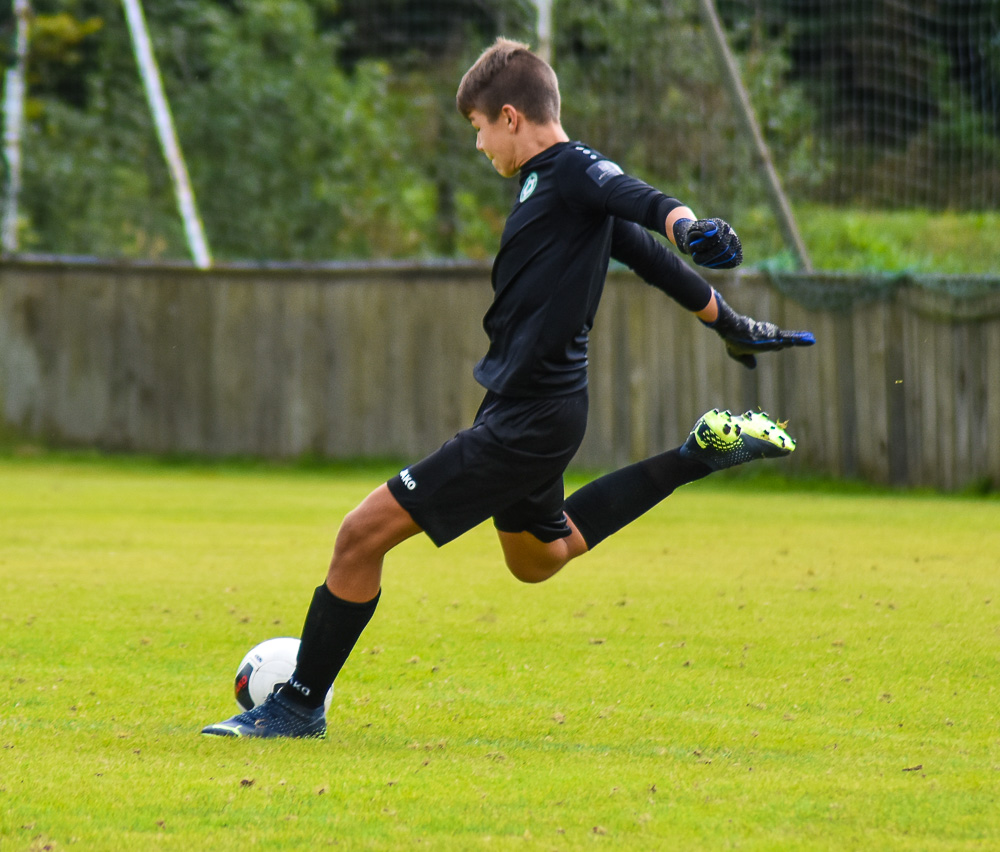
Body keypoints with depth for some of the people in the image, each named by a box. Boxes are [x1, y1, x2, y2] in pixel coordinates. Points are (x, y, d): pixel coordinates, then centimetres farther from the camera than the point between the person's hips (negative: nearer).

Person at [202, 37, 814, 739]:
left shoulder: (573, 171, -15)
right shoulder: (547, 181, 14)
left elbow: (631, 196, -37)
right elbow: (644, 254, 25)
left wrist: (687, 224, -60)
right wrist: (731, 324, 35)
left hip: (528, 418, -11)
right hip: (527, 409, 11)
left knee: (366, 532, -12)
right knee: (538, 556, 34)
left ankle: (300, 706, -2)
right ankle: (700, 455, 30)